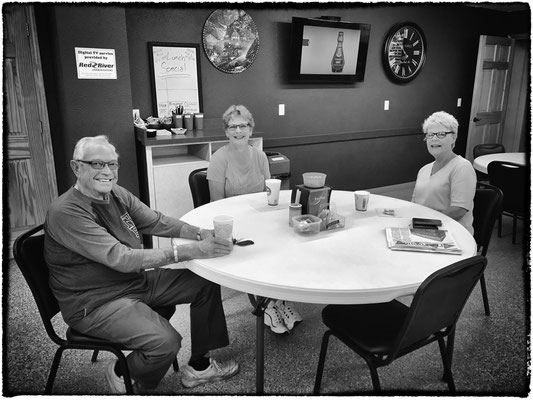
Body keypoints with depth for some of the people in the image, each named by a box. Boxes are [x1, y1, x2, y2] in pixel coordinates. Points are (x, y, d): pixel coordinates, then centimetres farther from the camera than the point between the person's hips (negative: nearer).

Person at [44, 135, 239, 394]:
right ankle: (123, 374, 7)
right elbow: (120, 258, -31)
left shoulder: (118, 195, 2)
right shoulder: (66, 212, -23)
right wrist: (188, 251, -37)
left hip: (137, 280, 9)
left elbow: (157, 222, 3)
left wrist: (201, 234, -16)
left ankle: (198, 365, 15)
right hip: (96, 302, -8)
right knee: (165, 342, -28)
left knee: (206, 283, 3)